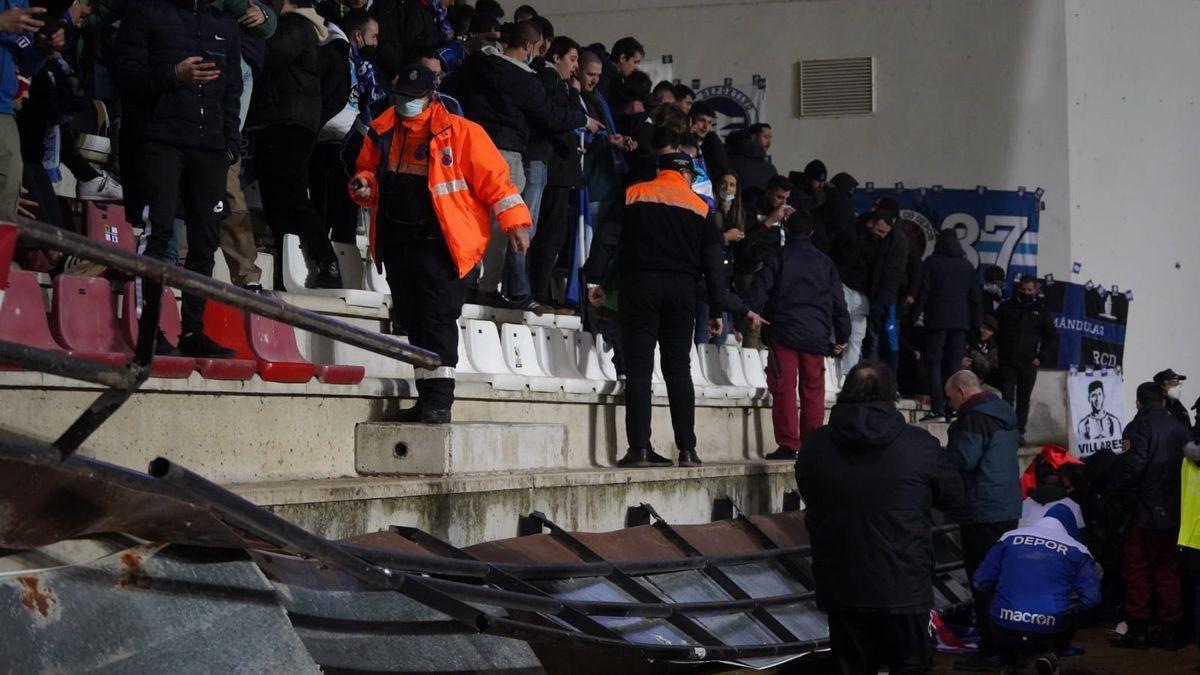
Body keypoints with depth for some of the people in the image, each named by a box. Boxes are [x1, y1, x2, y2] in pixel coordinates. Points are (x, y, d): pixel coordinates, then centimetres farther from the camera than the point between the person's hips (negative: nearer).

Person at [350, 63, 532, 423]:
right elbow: (369, 170, 28)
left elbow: (493, 177, -4)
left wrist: (514, 220, -11)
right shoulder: (382, 132, 13)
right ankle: (427, 399, 17)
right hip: (396, 241, 6)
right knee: (412, 318, 8)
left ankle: (438, 400, -10)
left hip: (439, 241, -6)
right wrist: (364, 185, 4)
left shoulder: (459, 132, -2)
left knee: (437, 316, -12)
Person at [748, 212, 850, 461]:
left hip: (784, 333, -3)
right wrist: (842, 336, 23)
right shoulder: (825, 263, 14)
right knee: (813, 391, 8)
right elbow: (838, 302, 16)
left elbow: (758, 293, -4)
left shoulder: (777, 259, 4)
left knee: (784, 389, -3)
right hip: (815, 335, 3)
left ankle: (788, 445, -8)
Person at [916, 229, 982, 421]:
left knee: (935, 364, -2)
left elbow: (924, 290, -5)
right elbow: (974, 296, 13)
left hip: (937, 319, -3)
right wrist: (975, 322, 16)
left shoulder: (932, 262, 0)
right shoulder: (967, 266, 12)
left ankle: (938, 407, -12)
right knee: (955, 365, 4)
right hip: (960, 321, 3)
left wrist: (917, 313, -1)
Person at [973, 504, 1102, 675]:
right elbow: (1091, 597, -4)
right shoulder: (1077, 550, 7)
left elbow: (980, 580, 11)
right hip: (1050, 634, -2)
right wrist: (1070, 612, 15)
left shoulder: (1010, 537, 12)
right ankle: (1051, 656, 3)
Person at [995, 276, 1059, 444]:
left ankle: (1020, 433, 11)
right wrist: (996, 353, 1)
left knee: (1024, 400, 5)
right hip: (1007, 362, -1)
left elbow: (1052, 337, 11)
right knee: (1007, 398, -8)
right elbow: (994, 331, 10)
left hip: (1029, 363, 1)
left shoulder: (1041, 311, 9)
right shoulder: (1006, 307, 8)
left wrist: (1041, 358, 1)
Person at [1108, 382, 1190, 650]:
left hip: (1145, 510, -5)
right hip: (1174, 512, 5)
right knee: (1169, 571, 10)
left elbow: (1132, 465, -20)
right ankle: (1171, 631, 11)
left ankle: (1137, 629, 3)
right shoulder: (1180, 428, 8)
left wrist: (1114, 491, -6)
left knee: (1138, 570, 3)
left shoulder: (1138, 427, -9)